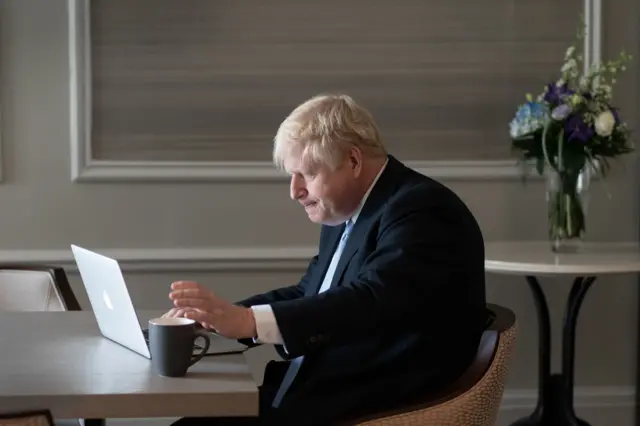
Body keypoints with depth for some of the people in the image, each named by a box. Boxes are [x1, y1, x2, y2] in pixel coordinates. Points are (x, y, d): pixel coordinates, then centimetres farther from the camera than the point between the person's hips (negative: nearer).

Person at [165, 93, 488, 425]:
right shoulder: (345, 213, 13)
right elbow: (308, 296, 20)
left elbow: (369, 303, -29)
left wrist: (247, 321, -34)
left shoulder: (421, 210, -15)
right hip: (314, 397, 9)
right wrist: (218, 314, 4)